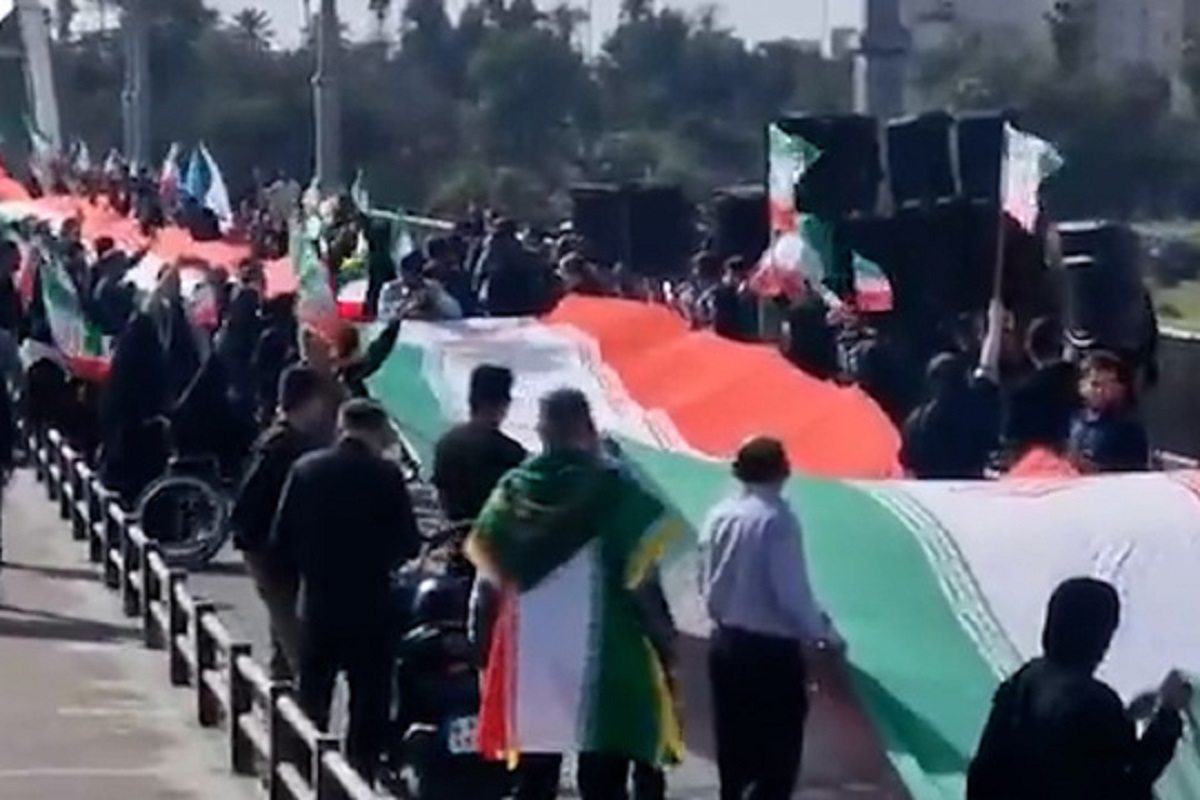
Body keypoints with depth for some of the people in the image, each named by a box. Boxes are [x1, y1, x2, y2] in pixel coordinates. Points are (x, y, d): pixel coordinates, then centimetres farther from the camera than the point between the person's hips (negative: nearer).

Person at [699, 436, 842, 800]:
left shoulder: (719, 516, 3)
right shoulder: (778, 519, -16)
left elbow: (706, 583, 9)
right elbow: (791, 591, -18)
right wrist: (823, 634, -4)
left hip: (726, 643, 7)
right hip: (772, 650, -7)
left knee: (735, 752, 14)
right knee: (778, 758, -1)